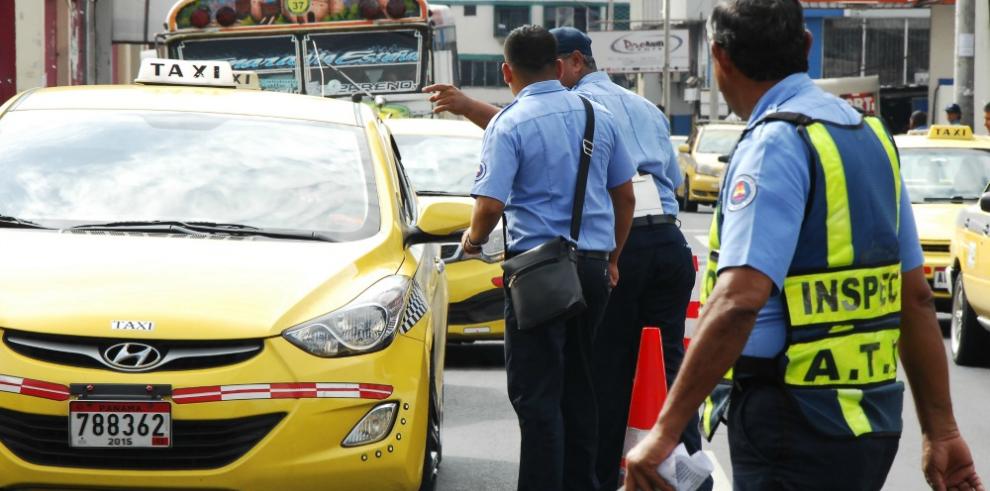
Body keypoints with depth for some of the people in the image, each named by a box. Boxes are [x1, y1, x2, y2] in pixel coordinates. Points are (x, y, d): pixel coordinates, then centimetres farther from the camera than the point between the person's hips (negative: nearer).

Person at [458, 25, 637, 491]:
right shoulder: (599, 116, 8)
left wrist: (474, 239, 4)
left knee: (536, 395, -3)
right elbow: (625, 197, 14)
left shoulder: (510, 124, -10)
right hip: (593, 264, 6)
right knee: (579, 387, 16)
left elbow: (490, 204, -17)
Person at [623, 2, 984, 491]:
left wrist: (666, 430, -26)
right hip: (871, 423, 8)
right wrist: (941, 429, 16)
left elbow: (739, 301, -26)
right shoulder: (869, 135, 11)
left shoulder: (774, 145, -15)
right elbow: (916, 297, 13)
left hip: (792, 432, -8)